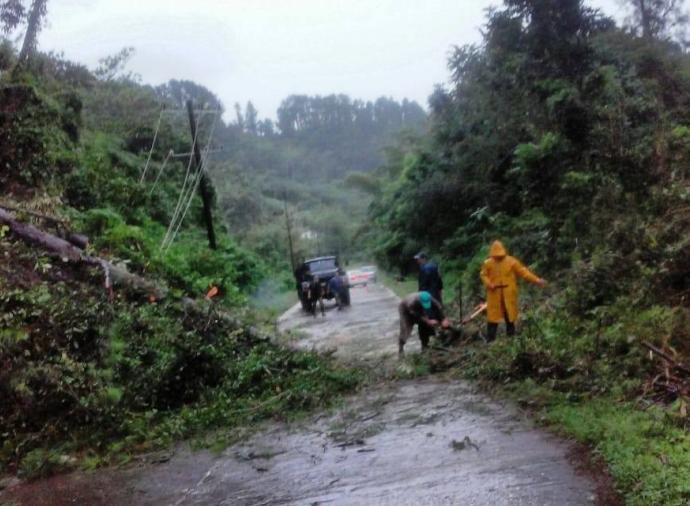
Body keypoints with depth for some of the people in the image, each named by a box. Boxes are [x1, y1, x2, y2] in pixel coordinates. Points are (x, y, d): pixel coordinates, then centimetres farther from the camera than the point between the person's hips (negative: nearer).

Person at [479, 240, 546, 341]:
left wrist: (536, 280, -10)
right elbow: (483, 275, 6)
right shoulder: (488, 263, 0)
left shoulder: (511, 261, -4)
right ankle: (490, 339, 4)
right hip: (494, 295, 0)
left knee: (510, 316, 8)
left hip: (508, 294, 0)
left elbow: (523, 271, -3)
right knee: (493, 316, -1)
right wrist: (489, 284, -13)